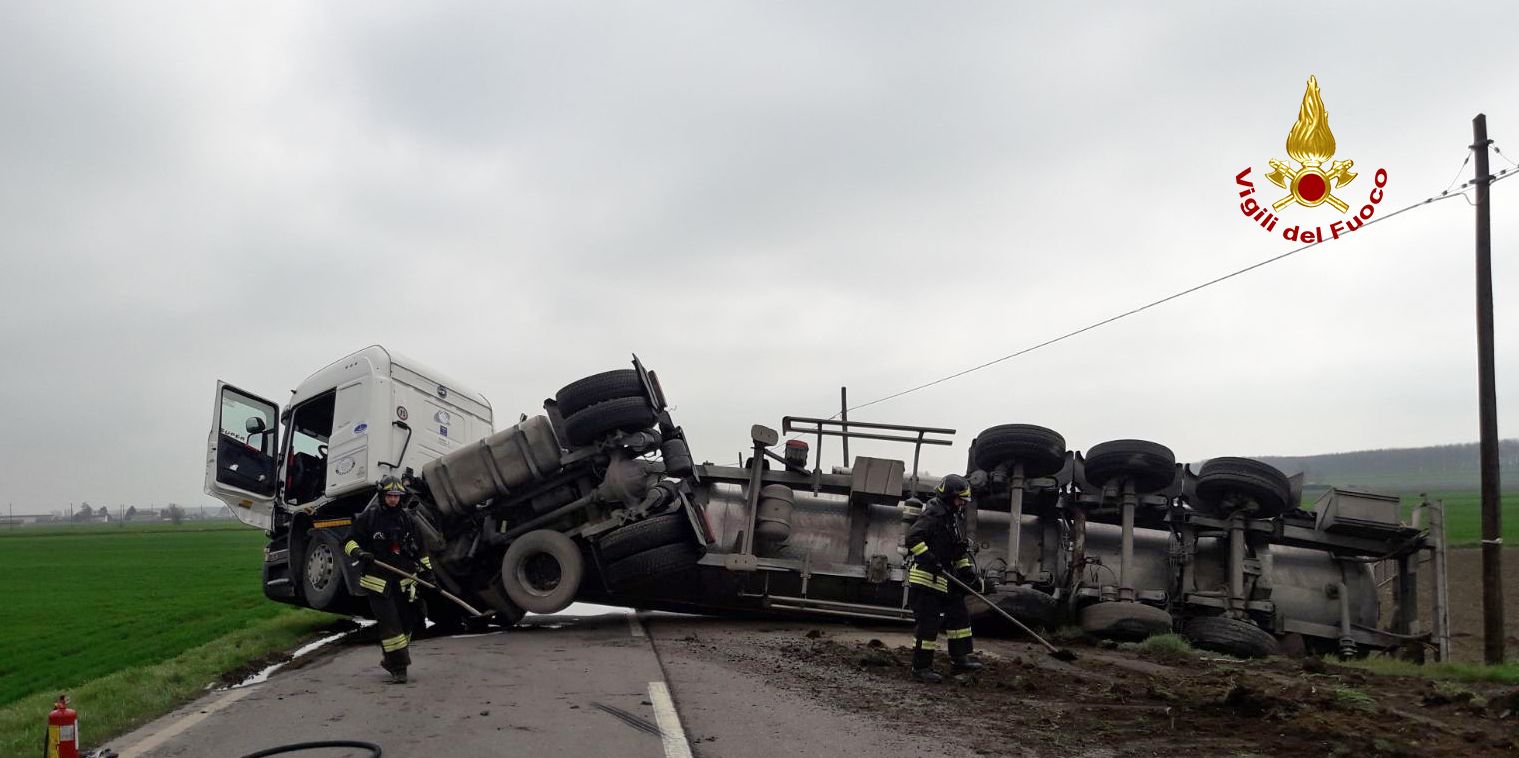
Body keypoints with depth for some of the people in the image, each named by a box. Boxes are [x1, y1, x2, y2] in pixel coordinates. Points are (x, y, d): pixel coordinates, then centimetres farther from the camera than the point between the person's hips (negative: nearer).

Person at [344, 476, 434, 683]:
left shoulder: (406, 518, 11)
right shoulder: (368, 517, -2)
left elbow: (418, 547, 19)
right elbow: (349, 541, 1)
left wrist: (427, 570, 16)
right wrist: (358, 552, -20)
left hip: (403, 580, 5)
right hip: (378, 580, -5)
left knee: (406, 621, 7)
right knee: (389, 622, -13)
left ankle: (389, 660, 26)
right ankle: (398, 667, -9)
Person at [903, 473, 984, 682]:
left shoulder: (956, 517, 16)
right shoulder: (933, 514, -15)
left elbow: (959, 550, 24)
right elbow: (913, 538, -25)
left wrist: (967, 569, 12)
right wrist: (930, 559, -29)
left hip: (946, 578, 10)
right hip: (925, 577, -10)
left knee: (959, 615, 14)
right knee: (927, 622, -6)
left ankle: (960, 658, 26)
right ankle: (921, 667, 2)